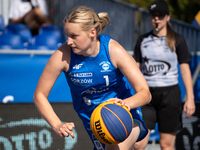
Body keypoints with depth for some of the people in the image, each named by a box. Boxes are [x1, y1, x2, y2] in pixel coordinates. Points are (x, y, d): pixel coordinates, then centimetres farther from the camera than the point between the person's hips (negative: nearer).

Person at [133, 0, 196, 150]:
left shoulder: (177, 40, 1)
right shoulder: (143, 40, 9)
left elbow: (185, 69, 0)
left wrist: (190, 98, -7)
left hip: (170, 94, -3)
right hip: (147, 94, 3)